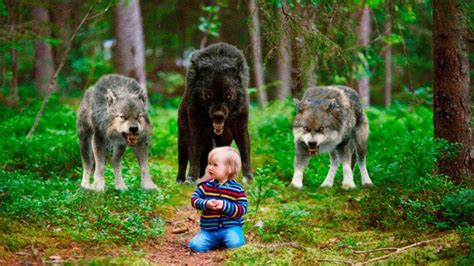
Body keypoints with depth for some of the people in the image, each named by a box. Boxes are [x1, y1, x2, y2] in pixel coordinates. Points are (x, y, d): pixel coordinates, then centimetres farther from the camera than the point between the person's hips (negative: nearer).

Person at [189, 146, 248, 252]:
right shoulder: (206, 185, 3)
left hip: (231, 227, -3)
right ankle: (216, 243, 12)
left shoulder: (237, 189, -5)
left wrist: (224, 206, -25)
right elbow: (194, 199, -3)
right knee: (195, 245, -16)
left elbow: (242, 209, -11)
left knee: (234, 244, -31)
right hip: (209, 230, 3)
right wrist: (206, 204, -23)